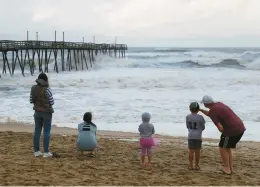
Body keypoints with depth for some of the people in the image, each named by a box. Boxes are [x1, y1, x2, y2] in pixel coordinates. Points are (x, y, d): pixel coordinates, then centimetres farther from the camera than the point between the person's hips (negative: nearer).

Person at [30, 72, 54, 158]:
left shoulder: (33, 88, -2)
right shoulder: (47, 89, -18)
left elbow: (31, 101, 4)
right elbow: (52, 102, -11)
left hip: (37, 112, 5)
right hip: (47, 112, -5)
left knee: (37, 131, 11)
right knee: (47, 132, 2)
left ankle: (36, 151, 15)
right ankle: (46, 152, 4)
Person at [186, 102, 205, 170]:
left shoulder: (188, 117, 2)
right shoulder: (200, 117, -2)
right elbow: (203, 127, 8)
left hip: (190, 136, 1)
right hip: (198, 136, -1)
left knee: (191, 151, 4)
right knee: (197, 151, 7)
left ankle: (191, 165, 7)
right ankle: (197, 165, 14)